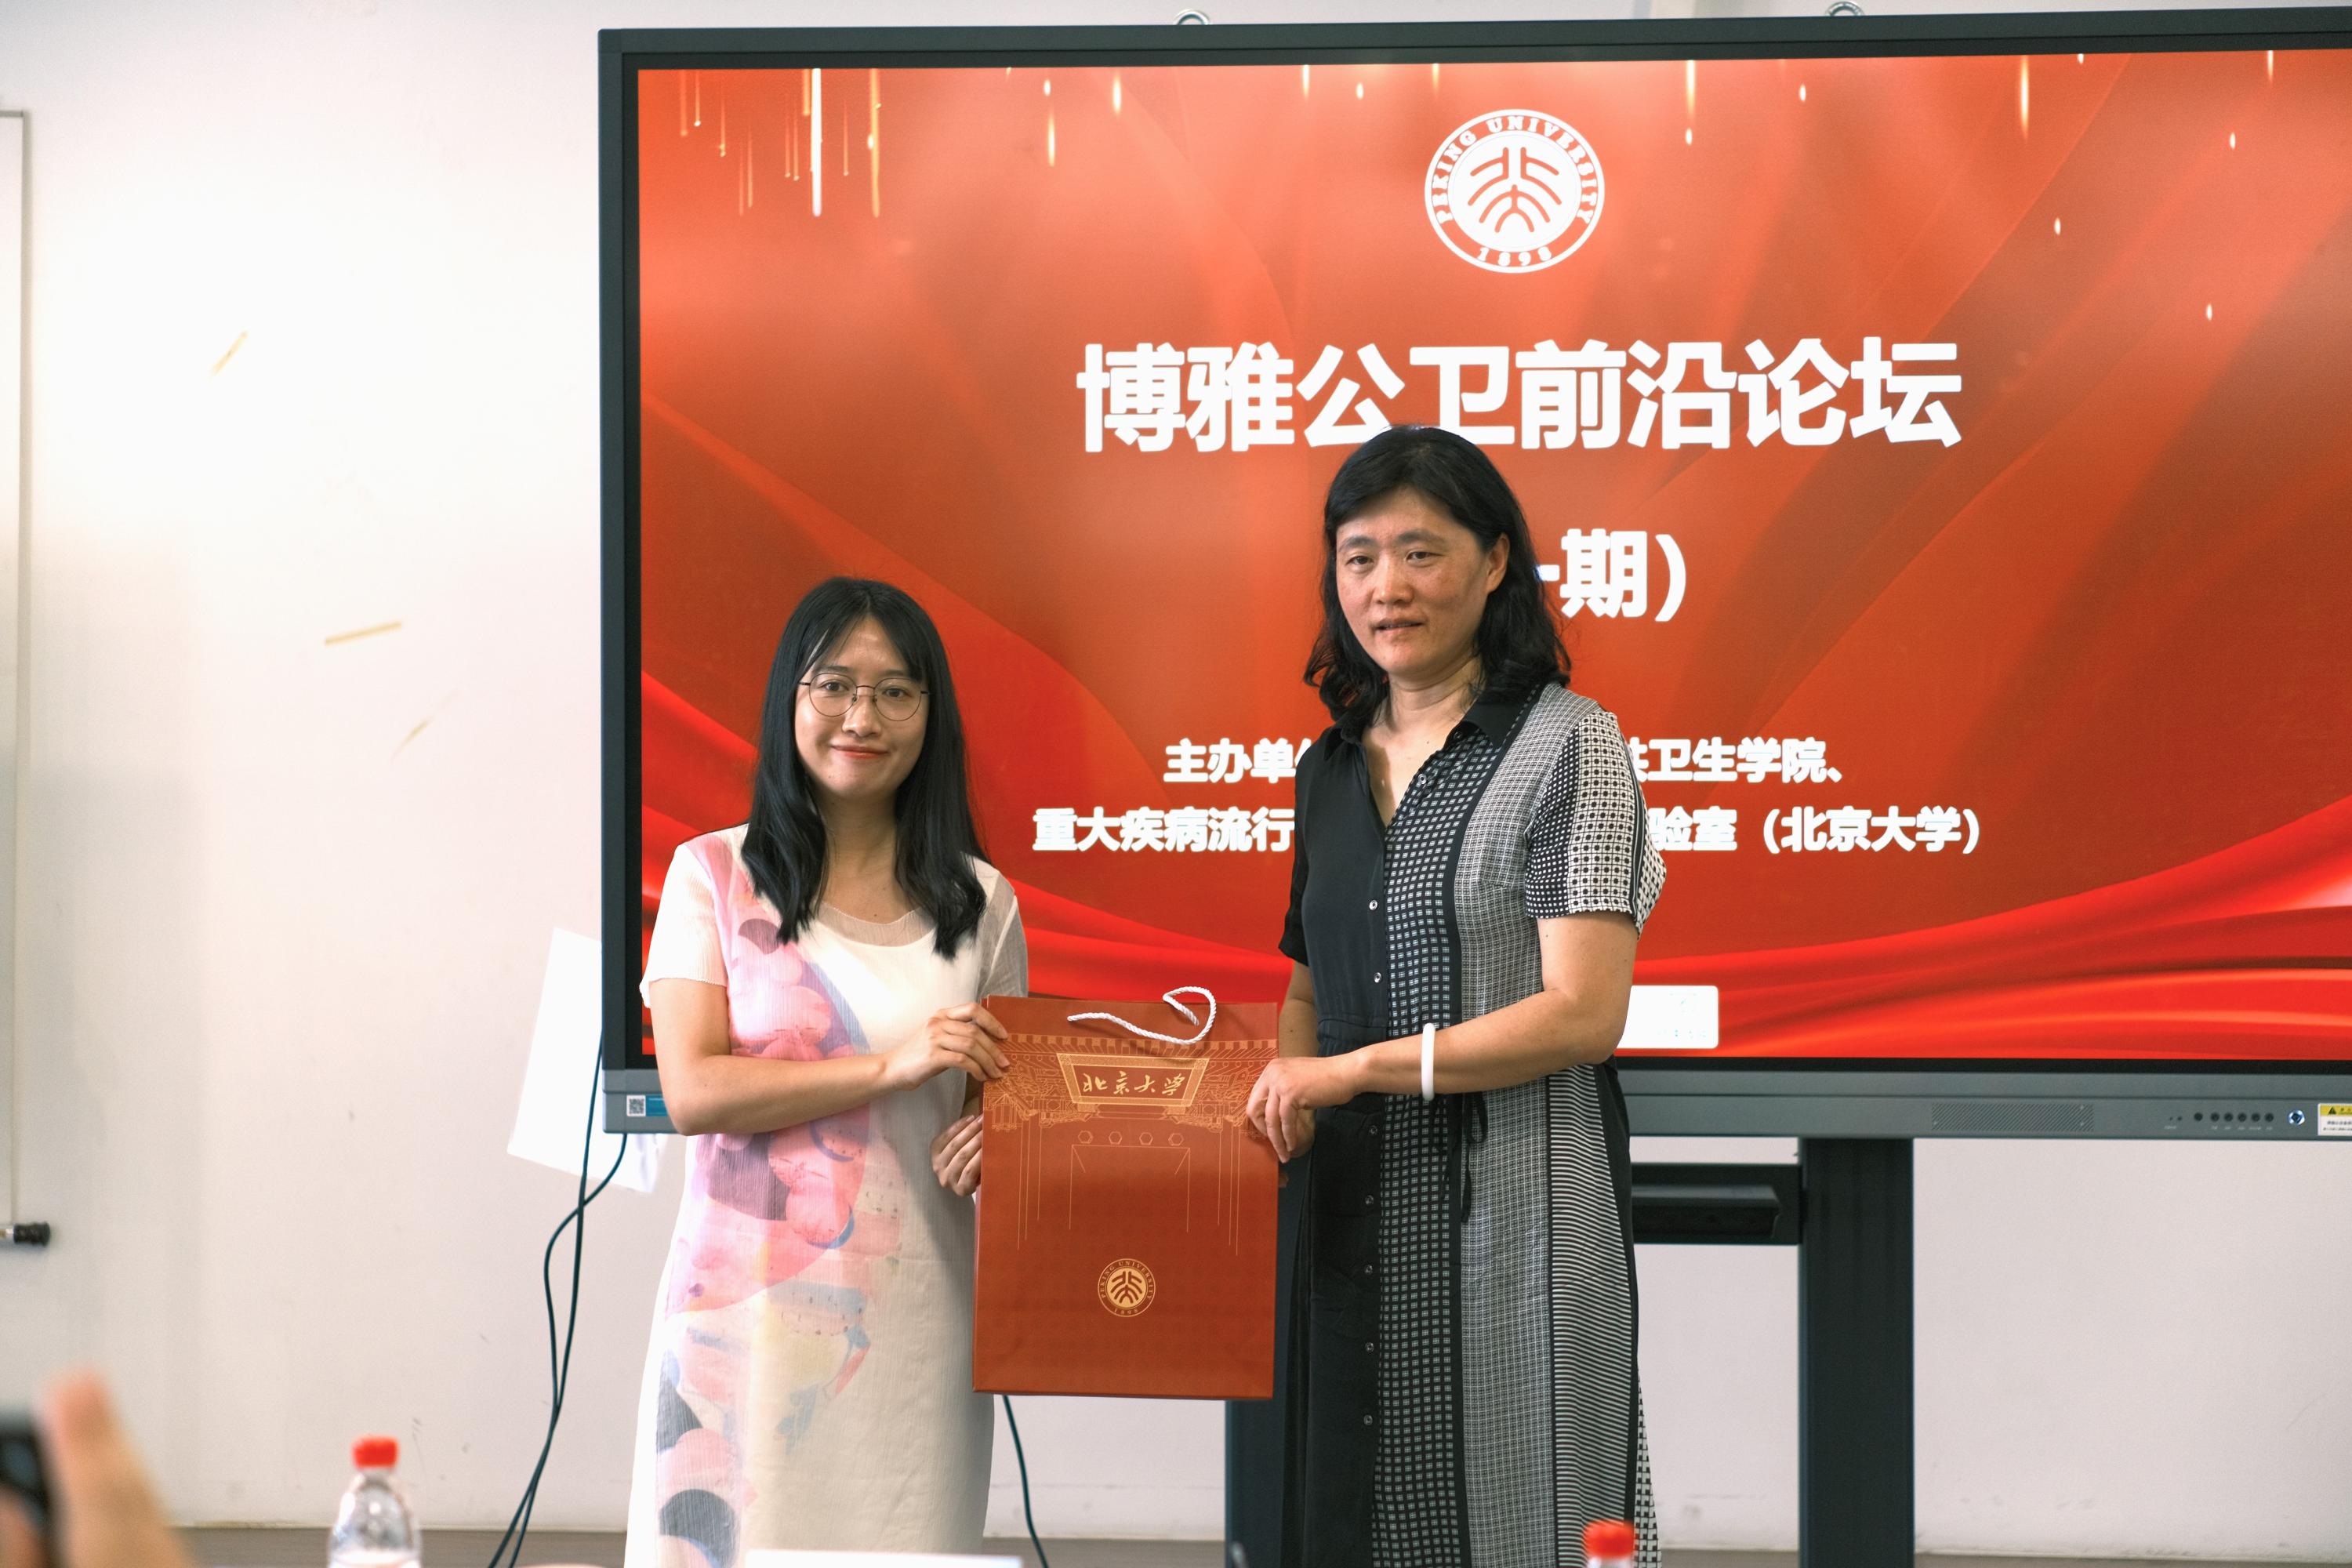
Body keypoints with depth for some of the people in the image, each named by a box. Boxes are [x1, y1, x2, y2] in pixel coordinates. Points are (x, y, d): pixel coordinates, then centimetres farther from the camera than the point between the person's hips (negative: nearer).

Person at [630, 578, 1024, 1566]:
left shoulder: (979, 902, 11)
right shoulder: (716, 876, 2)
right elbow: (692, 1091, -7)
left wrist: (998, 1134, -6)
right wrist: (891, 1066, -15)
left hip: (912, 1317, 2)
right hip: (748, 1303, -2)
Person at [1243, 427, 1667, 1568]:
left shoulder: (1568, 745, -6)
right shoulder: (1331, 767, 14)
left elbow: (1581, 1013, -14)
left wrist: (1352, 1070, -13)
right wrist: (1276, 1106, -1)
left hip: (1515, 1209, -6)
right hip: (1355, 1220, 6)